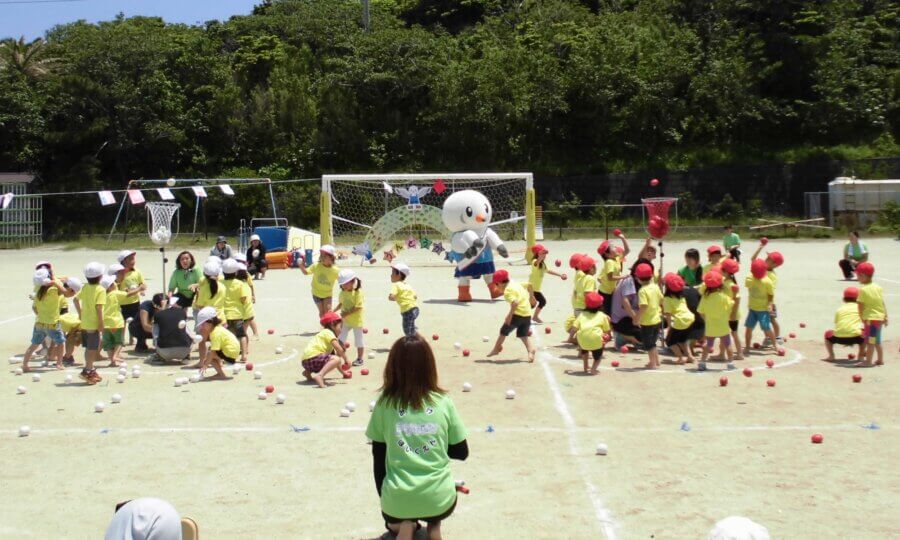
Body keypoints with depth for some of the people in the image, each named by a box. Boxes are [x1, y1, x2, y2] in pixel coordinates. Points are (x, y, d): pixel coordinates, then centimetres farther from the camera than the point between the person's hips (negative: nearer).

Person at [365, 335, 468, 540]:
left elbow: (378, 458, 3)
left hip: (397, 500, -1)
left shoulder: (384, 403, -3)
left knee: (392, 520, 35)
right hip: (439, 500, 1)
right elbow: (461, 452, 5)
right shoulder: (444, 402, -3)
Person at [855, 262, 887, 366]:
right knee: (877, 341, 18)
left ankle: (868, 361, -4)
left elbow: (861, 306, -13)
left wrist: (862, 318, -3)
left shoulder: (863, 290, -14)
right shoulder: (878, 287, 7)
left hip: (870, 318, -8)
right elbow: (883, 303, 9)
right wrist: (885, 316, 12)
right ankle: (880, 359, 25)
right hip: (880, 318, 8)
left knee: (870, 341, -5)